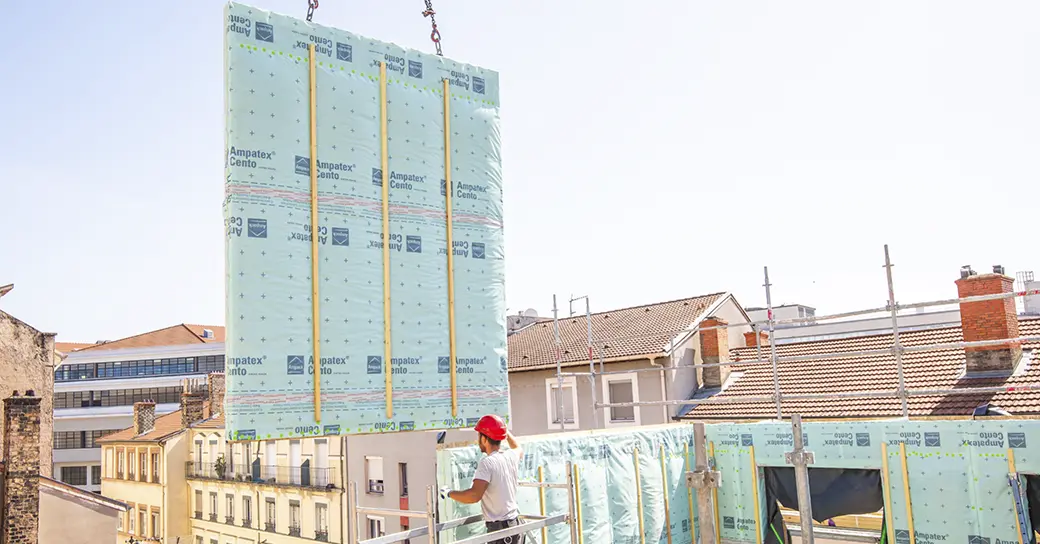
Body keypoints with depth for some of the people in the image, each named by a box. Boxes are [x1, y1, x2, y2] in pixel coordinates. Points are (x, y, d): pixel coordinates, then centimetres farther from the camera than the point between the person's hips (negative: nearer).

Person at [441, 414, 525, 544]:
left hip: (500, 529, -8)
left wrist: (449, 493, -12)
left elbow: (474, 495, -27)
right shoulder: (511, 456, 5)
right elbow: (519, 449, 31)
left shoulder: (487, 462, -17)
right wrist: (505, 431, 41)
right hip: (515, 524, 8)